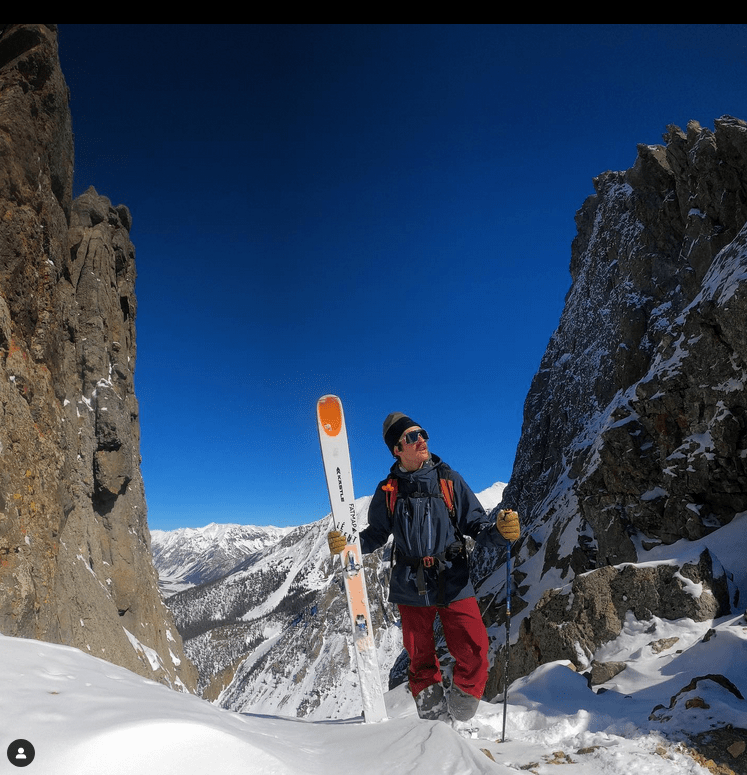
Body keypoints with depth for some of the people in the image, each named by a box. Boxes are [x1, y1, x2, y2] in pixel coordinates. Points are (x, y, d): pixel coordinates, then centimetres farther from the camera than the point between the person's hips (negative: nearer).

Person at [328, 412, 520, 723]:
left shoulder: (449, 480, 0)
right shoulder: (388, 489, 2)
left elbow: (476, 525, -1)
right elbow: (377, 535, 9)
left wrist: (499, 529, -21)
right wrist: (346, 543, -8)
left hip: (454, 583, -1)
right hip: (411, 587, 1)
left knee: (474, 654, -7)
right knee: (421, 659, 13)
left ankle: (459, 718, 18)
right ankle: (433, 720, 36)